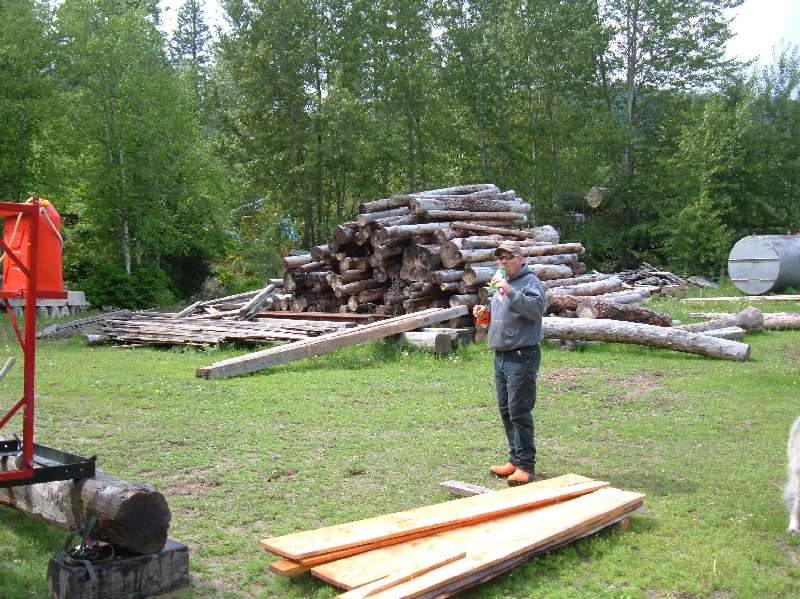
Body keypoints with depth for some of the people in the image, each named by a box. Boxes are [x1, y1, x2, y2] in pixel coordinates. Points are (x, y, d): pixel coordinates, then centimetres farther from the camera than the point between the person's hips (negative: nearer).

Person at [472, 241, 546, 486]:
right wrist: (484, 314, 11)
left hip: (522, 357, -9)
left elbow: (536, 309, -26)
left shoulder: (530, 282, -8)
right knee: (506, 411, 14)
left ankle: (525, 466, -1)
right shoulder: (500, 283, 19)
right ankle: (515, 460, 25)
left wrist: (510, 292, -33)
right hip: (501, 355, 9)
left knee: (519, 413, -8)